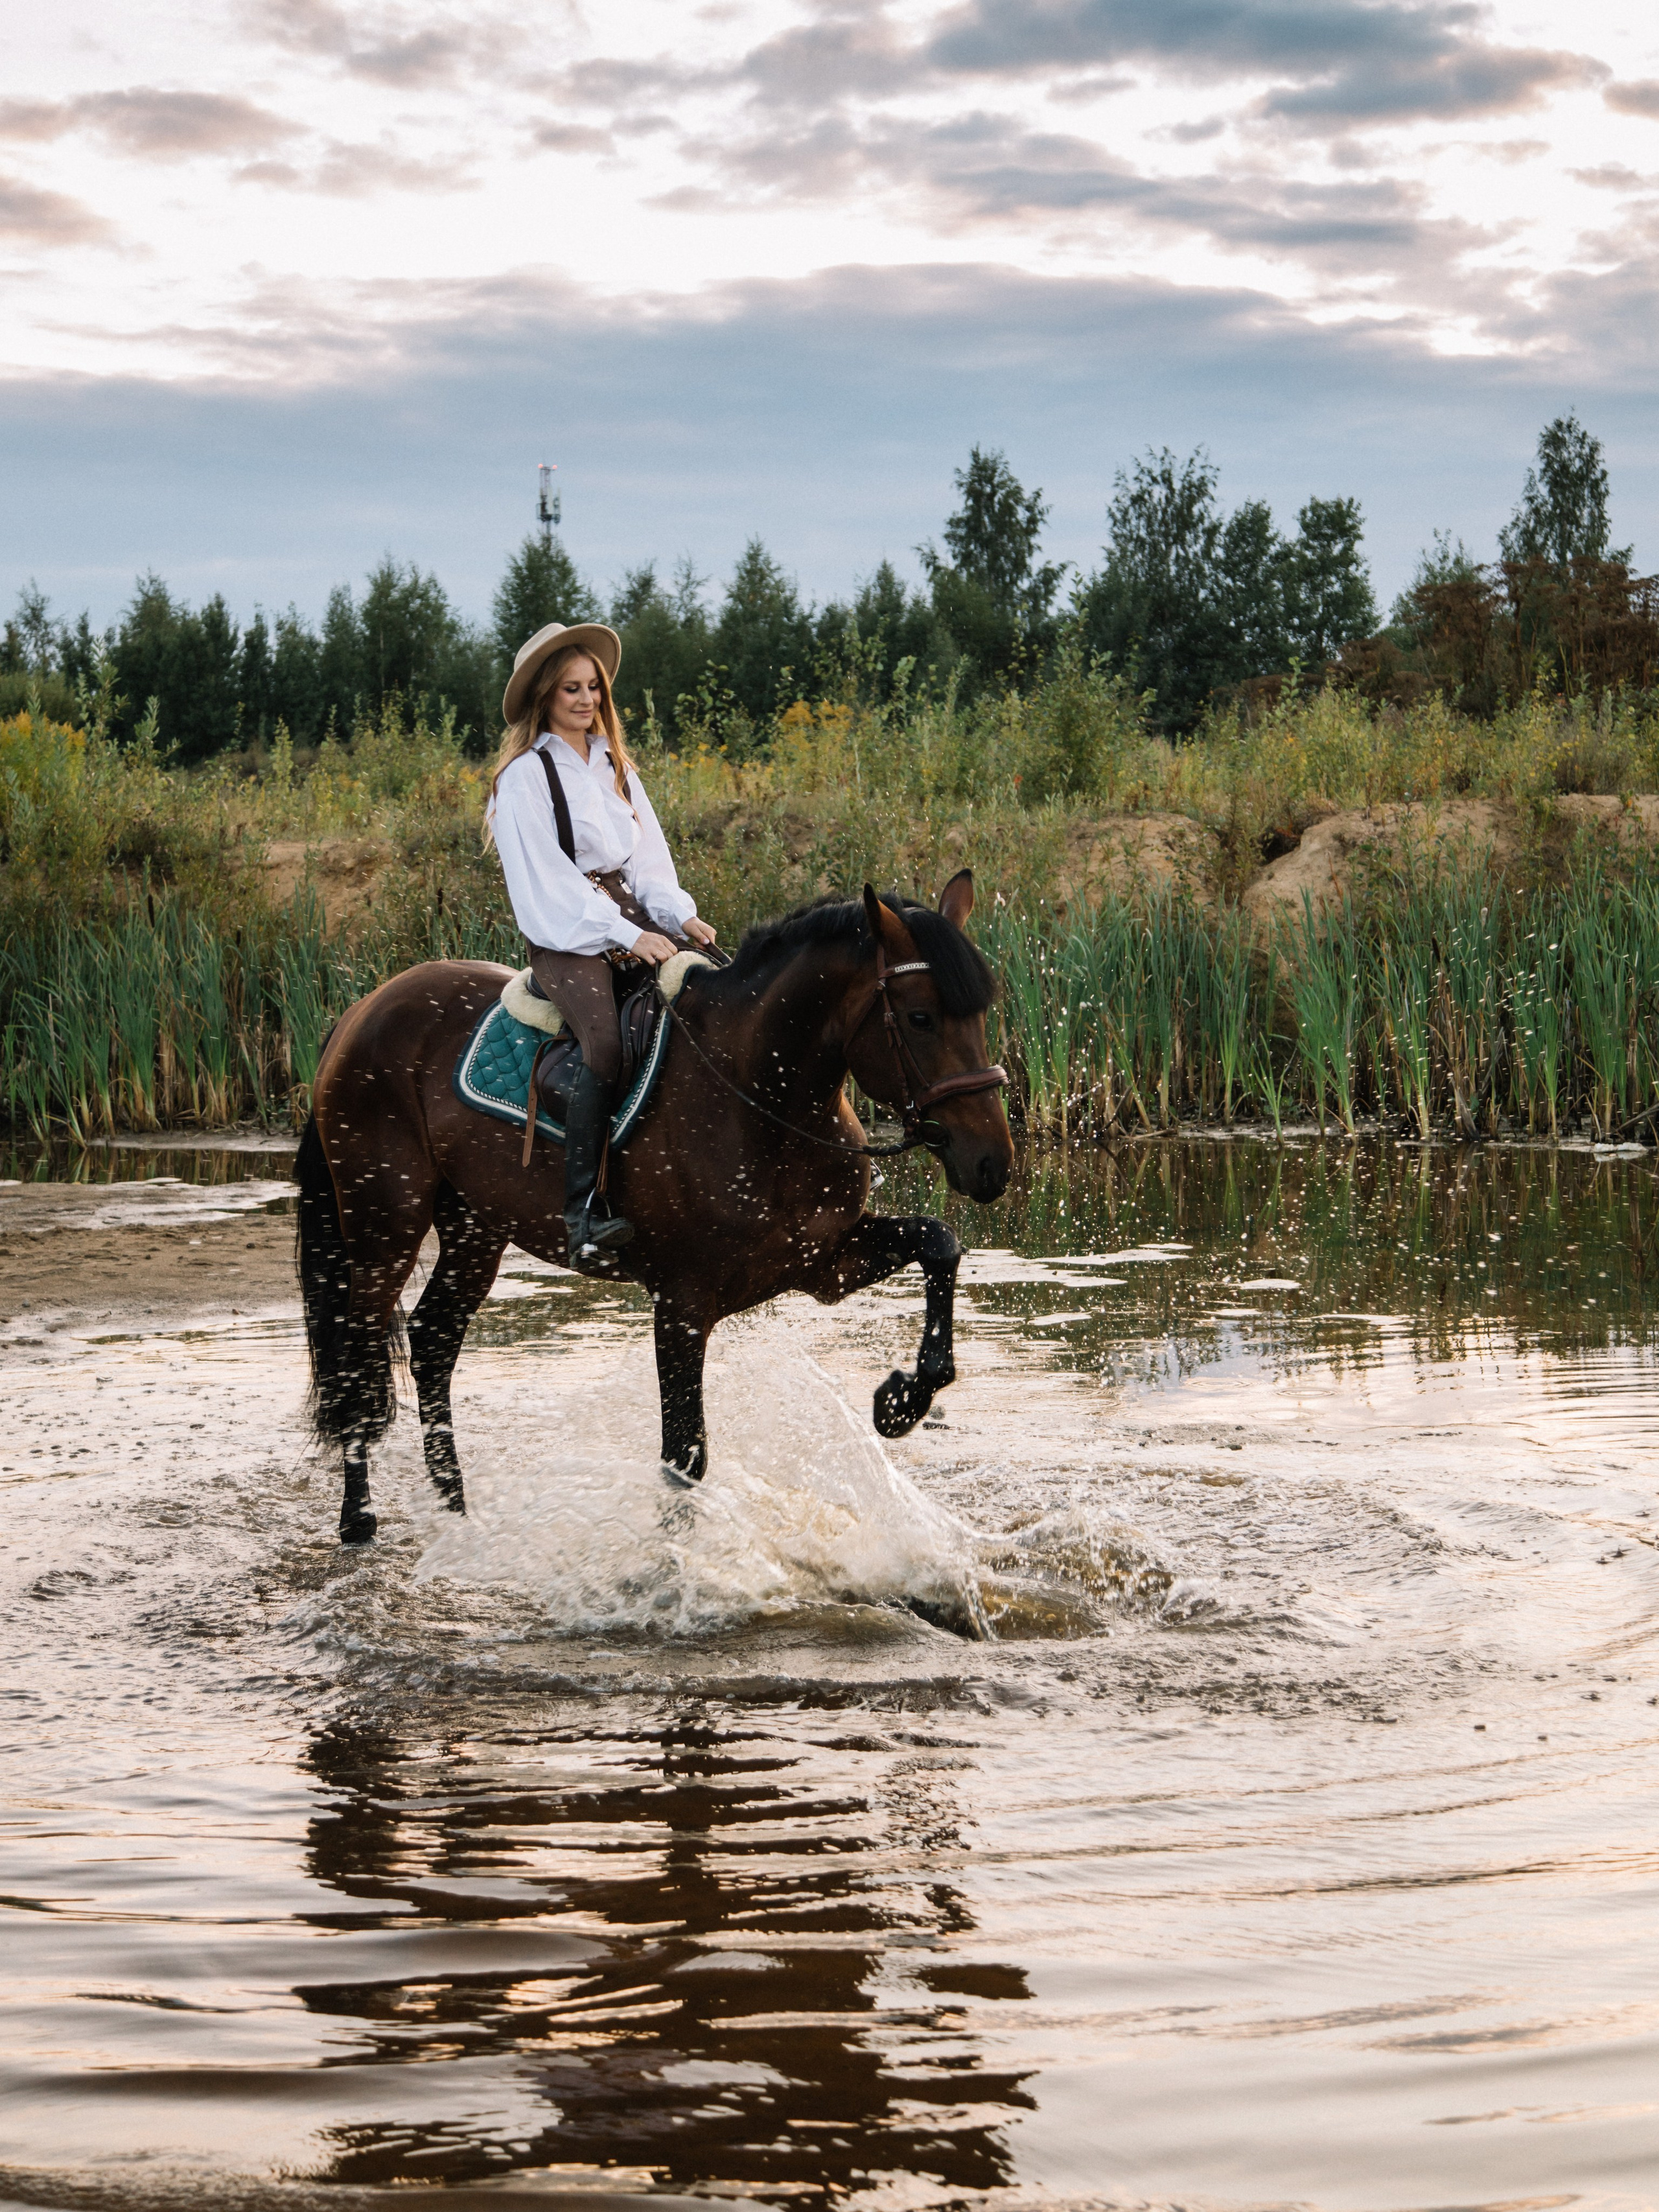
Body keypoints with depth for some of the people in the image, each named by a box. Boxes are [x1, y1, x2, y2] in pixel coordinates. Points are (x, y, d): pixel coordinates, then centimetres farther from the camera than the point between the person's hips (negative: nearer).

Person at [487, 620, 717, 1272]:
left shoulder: (615, 766, 19)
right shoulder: (527, 774, -3)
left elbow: (648, 854, 15)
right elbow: (549, 879, -11)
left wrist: (679, 915, -5)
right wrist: (626, 936, -18)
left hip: (631, 919, 7)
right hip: (565, 937, -7)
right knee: (607, 1042, -32)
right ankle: (584, 1212, -32)